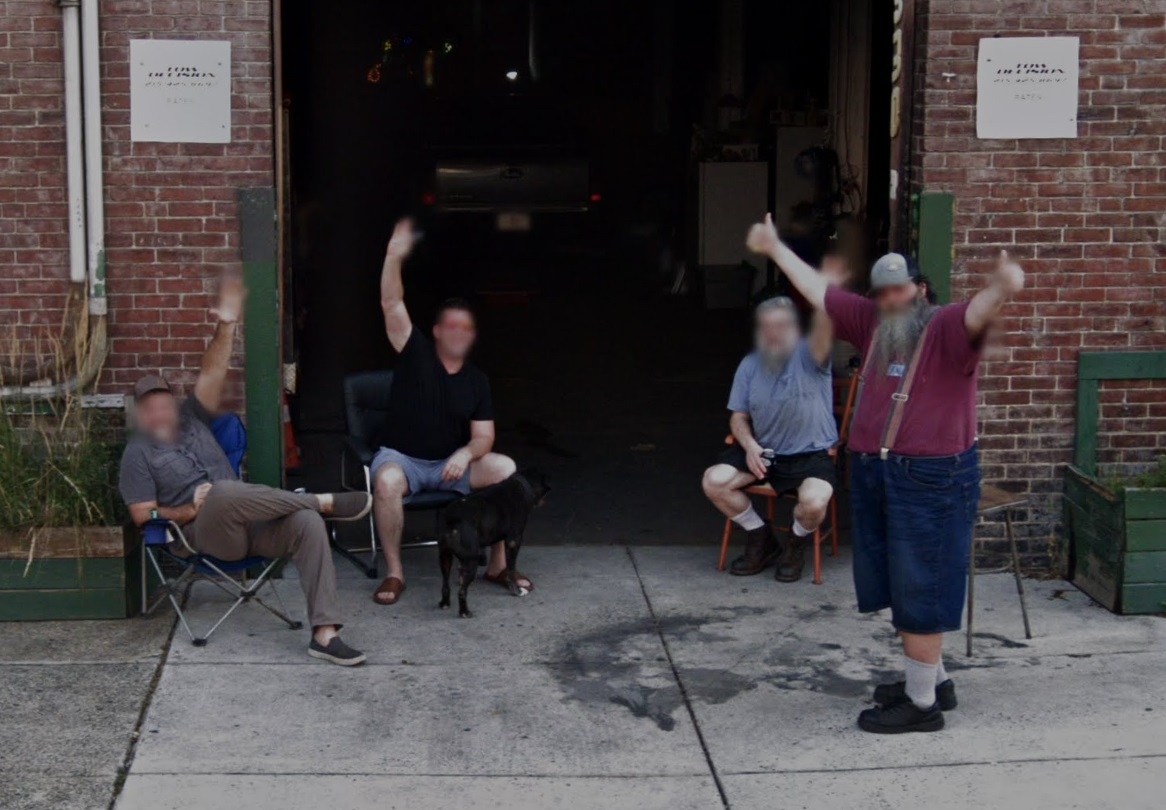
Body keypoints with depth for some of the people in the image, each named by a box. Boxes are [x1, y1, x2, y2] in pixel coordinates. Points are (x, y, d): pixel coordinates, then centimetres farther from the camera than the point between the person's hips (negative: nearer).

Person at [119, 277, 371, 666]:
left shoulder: (192, 420, 21)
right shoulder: (138, 453, 10)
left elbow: (211, 374, 8)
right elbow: (142, 515, 1)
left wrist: (226, 326, -5)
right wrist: (189, 511, -11)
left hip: (250, 526, 5)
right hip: (206, 533, -5)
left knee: (306, 522, -26)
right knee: (224, 491, -39)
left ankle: (324, 633, -34)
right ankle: (324, 501, -21)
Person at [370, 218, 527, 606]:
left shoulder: (477, 380, 4)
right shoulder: (416, 353, -4)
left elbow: (484, 437, 0)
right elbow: (392, 306, -17)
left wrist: (465, 454, -24)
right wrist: (394, 257, -29)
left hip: (452, 462, 3)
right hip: (401, 457, -3)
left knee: (506, 468, -22)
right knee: (387, 482, -39)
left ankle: (498, 564, -10)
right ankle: (394, 572, -23)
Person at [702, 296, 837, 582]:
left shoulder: (809, 355, -12)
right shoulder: (750, 365, 3)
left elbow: (824, 323, -35)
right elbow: (738, 416, 9)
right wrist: (750, 445, -12)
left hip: (811, 454, -5)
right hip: (763, 451, 5)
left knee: (814, 503, -33)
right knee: (713, 481, -16)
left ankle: (794, 545, 6)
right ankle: (761, 537, 9)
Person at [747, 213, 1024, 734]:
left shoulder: (945, 329, -9)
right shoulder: (871, 322, 12)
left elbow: (979, 311, -31)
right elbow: (816, 288, 22)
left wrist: (1002, 289, -52)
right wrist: (775, 249, 29)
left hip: (932, 478, -8)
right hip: (874, 474, 8)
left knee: (920, 592, -1)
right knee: (899, 588, 16)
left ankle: (922, 705, 9)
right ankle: (933, 680, 32)